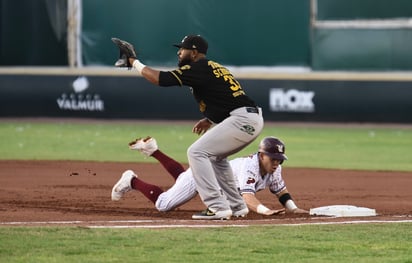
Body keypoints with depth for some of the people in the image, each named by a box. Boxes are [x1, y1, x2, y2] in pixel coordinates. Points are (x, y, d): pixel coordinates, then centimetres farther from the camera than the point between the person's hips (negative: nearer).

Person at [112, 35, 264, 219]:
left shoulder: (198, 69, -7)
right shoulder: (213, 68, 23)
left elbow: (159, 78, -13)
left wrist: (134, 62, -2)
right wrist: (210, 119, 18)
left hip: (243, 120, -10)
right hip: (254, 119, 10)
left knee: (197, 152, -8)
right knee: (214, 155, 26)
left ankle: (217, 207, -13)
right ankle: (236, 206, 27)